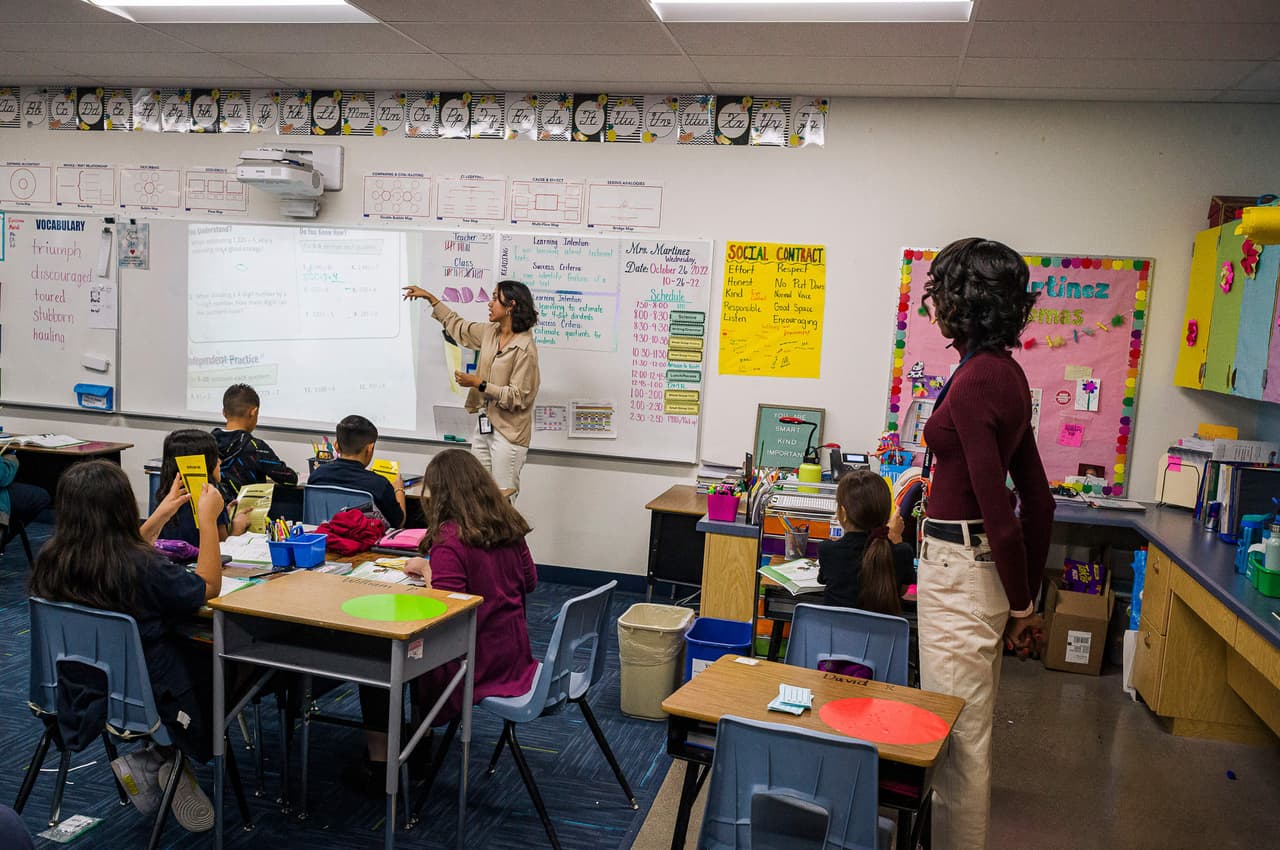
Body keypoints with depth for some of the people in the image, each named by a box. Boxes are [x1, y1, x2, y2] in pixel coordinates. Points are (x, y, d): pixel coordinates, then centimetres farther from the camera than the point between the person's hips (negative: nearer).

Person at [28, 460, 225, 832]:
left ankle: (145, 758, 13)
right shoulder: (143, 568, -32)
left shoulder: (50, 560, -12)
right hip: (149, 696, -6)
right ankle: (164, 759, 12)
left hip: (80, 689, 6)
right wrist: (208, 519, -9)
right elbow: (209, 587, -14)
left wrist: (163, 511, 15)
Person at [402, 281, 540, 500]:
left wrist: (479, 384, -18)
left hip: (507, 432, -8)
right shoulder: (490, 332, 7)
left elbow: (518, 397, -18)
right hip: (483, 426, 8)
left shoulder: (524, 348, -17)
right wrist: (430, 298, 27)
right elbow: (457, 326, 26)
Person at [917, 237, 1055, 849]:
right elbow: (1037, 500, 13)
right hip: (983, 563, 10)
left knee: (957, 730, 3)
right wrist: (1027, 594, 18)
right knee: (969, 724, 24)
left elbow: (997, 507, -21)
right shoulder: (1007, 373, 9)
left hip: (959, 567, -10)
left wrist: (1019, 604, -11)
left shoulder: (974, 381, -20)